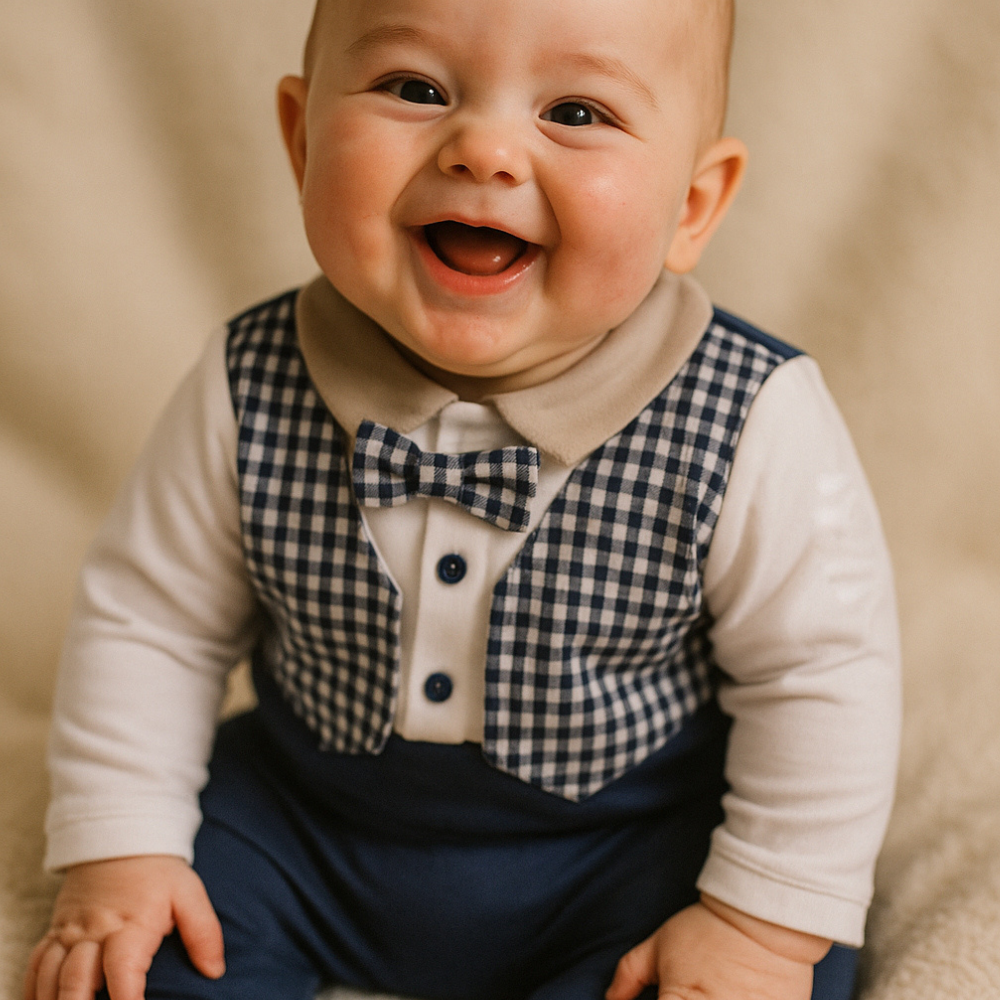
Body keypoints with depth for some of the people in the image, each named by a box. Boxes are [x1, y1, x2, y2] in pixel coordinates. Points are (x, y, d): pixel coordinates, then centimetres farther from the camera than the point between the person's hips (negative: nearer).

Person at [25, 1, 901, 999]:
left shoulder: (752, 428, -25)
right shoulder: (247, 397, -18)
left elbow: (822, 670, -13)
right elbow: (149, 616, -4)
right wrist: (115, 847, -5)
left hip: (634, 848, -1)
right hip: (307, 819, 2)